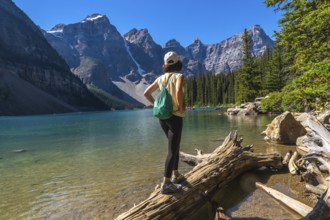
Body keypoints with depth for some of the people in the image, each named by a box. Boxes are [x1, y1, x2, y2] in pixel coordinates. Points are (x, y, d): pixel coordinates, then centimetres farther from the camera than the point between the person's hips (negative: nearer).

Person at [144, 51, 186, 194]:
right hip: (175, 117, -7)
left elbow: (146, 93, 9)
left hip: (163, 117, 7)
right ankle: (166, 184, 1)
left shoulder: (161, 78, 8)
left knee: (175, 146, 21)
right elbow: (179, 91, -30)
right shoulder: (179, 76, -9)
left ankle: (176, 175, 32)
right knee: (172, 150, -1)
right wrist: (181, 107, -16)